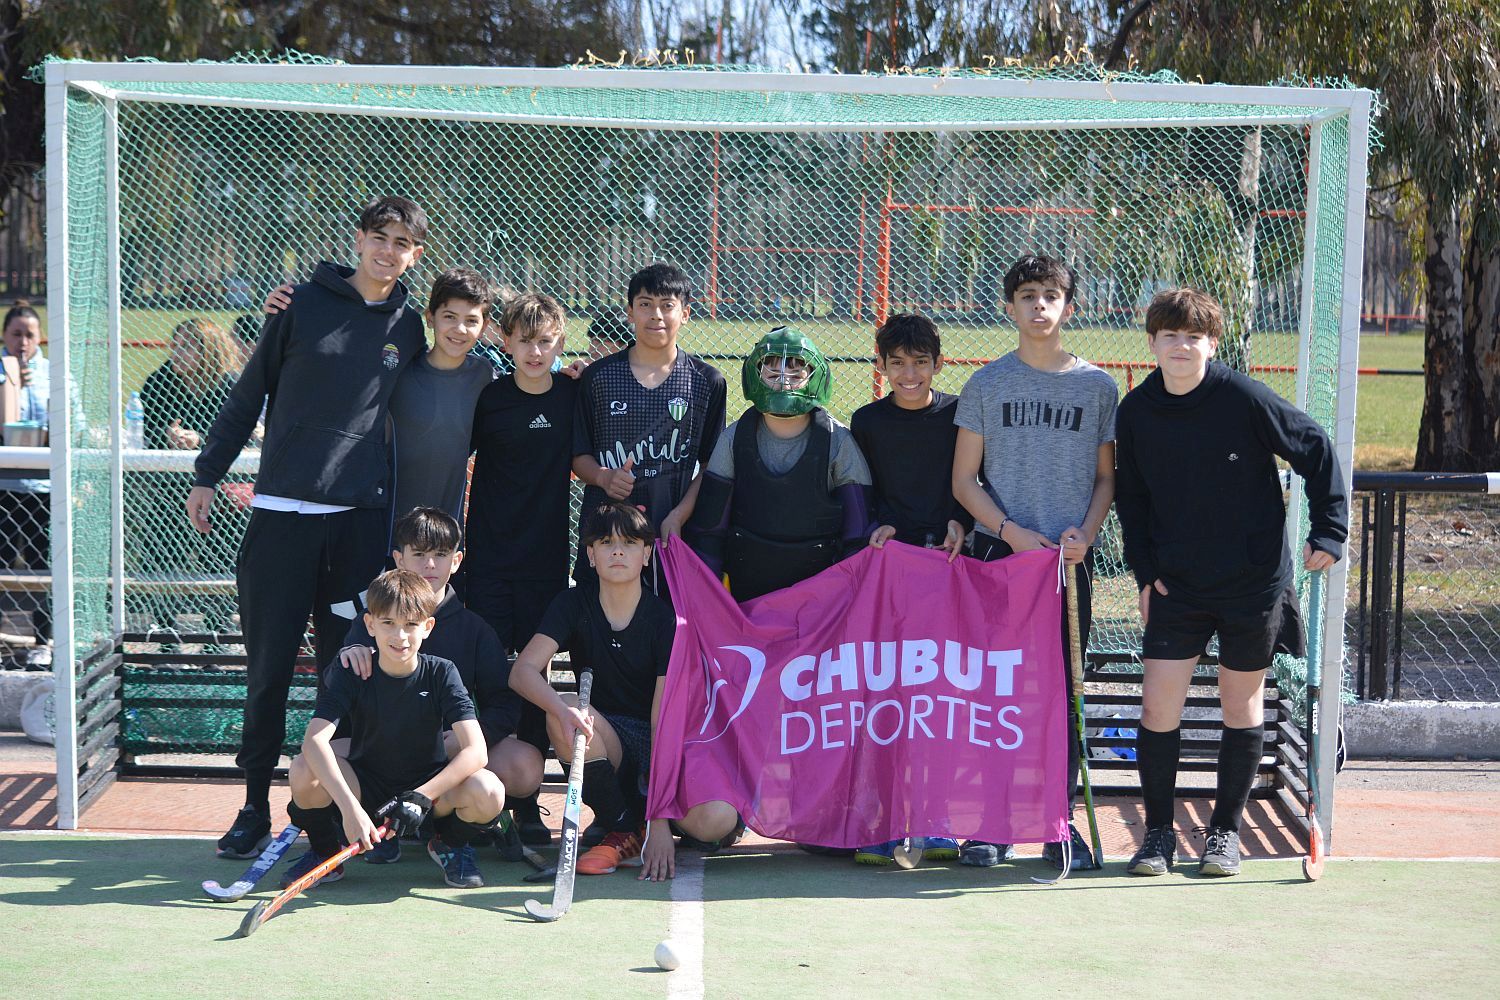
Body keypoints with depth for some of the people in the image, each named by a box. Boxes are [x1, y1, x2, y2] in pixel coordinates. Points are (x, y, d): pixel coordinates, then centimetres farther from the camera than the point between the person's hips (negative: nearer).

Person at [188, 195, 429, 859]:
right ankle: (255, 808, 10)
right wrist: (207, 474, 5)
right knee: (269, 668, 1)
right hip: (283, 512, -2)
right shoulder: (304, 303, 2)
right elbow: (250, 392, 7)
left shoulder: (409, 328, 11)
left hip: (362, 517, 2)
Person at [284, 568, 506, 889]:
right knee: (305, 770, -30)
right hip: (365, 788, 0)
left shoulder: (440, 673, -12)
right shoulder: (350, 674, -12)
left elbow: (475, 751, -21)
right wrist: (349, 806, -41)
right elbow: (314, 740, -28)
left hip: (428, 786, 0)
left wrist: (421, 798, -33)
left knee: (488, 792, -31)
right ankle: (324, 851, 1)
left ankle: (450, 844, 6)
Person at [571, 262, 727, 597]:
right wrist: (604, 477, -12)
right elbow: (578, 453, 9)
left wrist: (679, 516, -9)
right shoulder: (598, 377, 6)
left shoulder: (707, 382, 4)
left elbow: (711, 465, 4)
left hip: (675, 533, 0)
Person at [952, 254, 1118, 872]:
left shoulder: (1097, 386, 7)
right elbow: (964, 480, 4)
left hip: (1070, 560, 1)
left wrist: (1085, 532, -6)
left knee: (1062, 692, 2)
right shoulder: (986, 384, 5)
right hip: (997, 551, -1)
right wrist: (1011, 531, -10)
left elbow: (1106, 477, 12)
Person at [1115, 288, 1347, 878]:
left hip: (1254, 581, -2)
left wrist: (1328, 531, -7)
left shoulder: (1245, 398, -13)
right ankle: (1158, 831, 11)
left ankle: (1226, 830, 23)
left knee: (1241, 706, 8)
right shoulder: (1136, 411, -1)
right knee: (1158, 705, -5)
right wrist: (1144, 569, 5)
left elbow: (1318, 452, -3)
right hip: (1176, 585, 2)